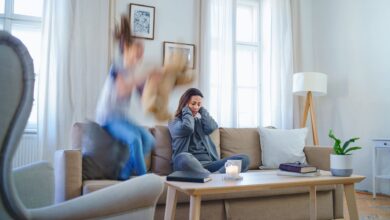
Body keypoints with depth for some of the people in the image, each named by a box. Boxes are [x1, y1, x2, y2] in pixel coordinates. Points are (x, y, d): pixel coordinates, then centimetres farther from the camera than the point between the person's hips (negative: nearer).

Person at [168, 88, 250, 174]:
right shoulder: (175, 123, 13)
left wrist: (202, 109, 15)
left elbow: (212, 127, 2)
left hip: (209, 163, 4)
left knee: (244, 159, -18)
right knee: (183, 158, -41)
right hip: (190, 163, -4)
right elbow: (188, 128, -11)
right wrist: (187, 110, 6)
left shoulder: (200, 121, 26)